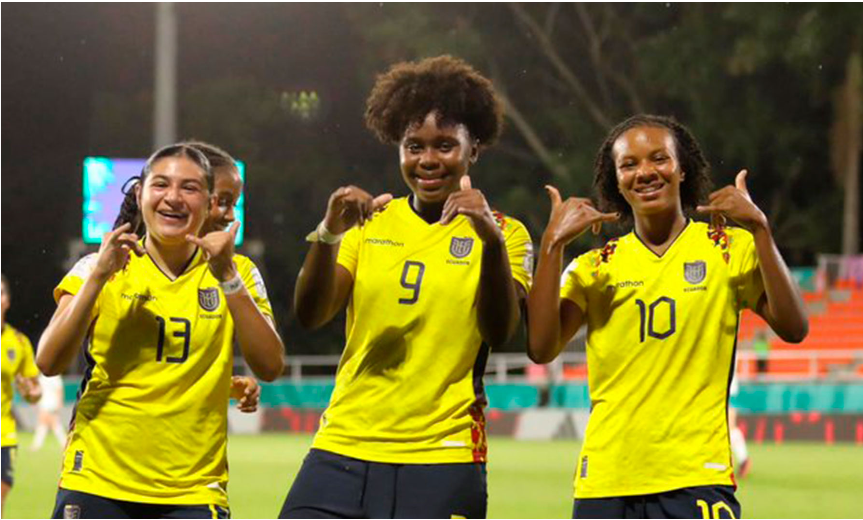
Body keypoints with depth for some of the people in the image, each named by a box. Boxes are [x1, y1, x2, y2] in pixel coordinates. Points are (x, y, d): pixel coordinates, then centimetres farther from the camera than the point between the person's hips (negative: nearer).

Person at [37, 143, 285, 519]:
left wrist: (228, 278, -14)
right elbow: (49, 362, -8)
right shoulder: (100, 269, 4)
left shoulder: (235, 273, 6)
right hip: (97, 484, 0)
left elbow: (270, 367, -7)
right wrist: (98, 276, -16)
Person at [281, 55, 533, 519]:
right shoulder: (371, 224, 10)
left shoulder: (503, 233, 4)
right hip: (343, 449, 2)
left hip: (441, 463, -2)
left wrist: (492, 240, -28)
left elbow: (499, 332, -12)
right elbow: (310, 315, -3)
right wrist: (328, 234, -21)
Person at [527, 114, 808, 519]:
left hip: (695, 477, -3)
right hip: (604, 482, 3)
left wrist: (758, 228, -14)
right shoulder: (594, 268, 10)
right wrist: (553, 243, -8)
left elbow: (793, 329, -8)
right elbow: (541, 348, -4)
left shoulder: (730, 250, 5)